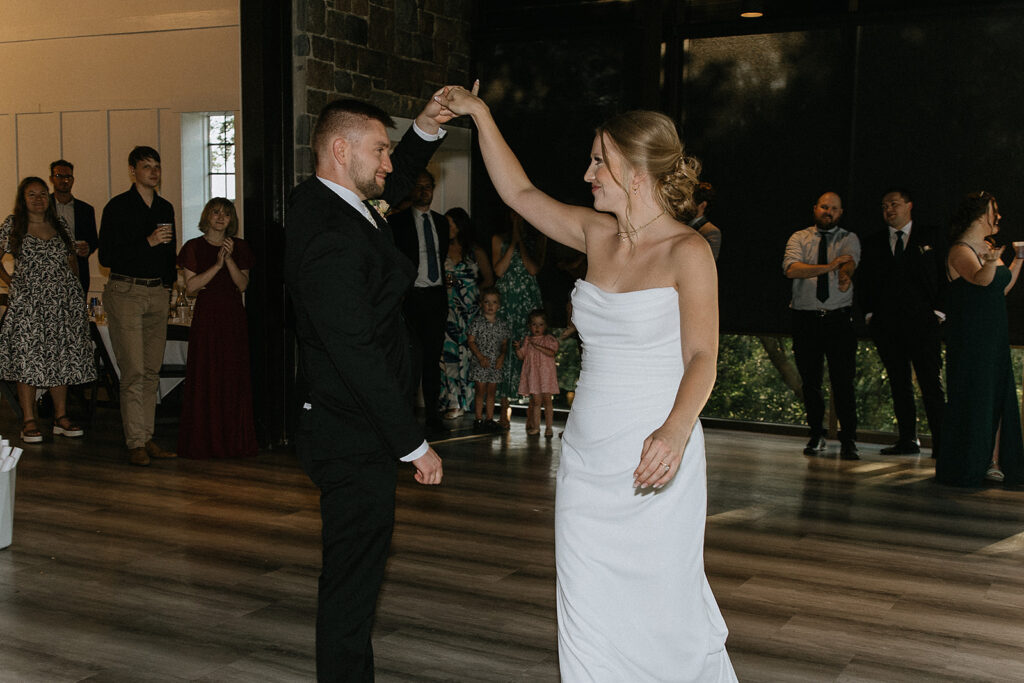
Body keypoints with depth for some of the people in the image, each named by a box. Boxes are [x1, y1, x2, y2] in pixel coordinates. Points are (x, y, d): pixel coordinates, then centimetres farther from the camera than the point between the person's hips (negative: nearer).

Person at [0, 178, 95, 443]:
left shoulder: (61, 225, 12)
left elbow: (72, 260, 19)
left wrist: (78, 299, 12)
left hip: (63, 302, 3)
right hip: (28, 303, -3)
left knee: (62, 358, 4)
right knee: (27, 359, -5)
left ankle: (61, 416, 11)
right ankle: (29, 420, 0)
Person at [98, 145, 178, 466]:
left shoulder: (165, 208, 15)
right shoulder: (118, 206, -3)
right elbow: (106, 256, -9)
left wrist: (169, 282, 12)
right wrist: (148, 242, -16)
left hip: (158, 293, 6)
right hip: (126, 292, -6)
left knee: (152, 370, 6)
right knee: (134, 371, -9)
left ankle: (147, 438, 10)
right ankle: (135, 442, -5)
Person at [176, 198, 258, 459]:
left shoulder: (239, 247, 10)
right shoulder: (194, 247, 3)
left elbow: (243, 284, 1)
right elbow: (191, 287, -5)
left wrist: (229, 259, -13)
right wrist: (217, 266, -13)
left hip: (234, 318, 2)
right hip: (206, 317, -2)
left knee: (233, 377, 2)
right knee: (204, 378, -3)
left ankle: (233, 439, 9)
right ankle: (203, 441, 3)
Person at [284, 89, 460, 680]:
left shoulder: (317, 202, 7)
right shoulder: (332, 238, -25)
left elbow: (394, 184, 25)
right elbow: (359, 355, -26)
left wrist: (427, 129, 7)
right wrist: (414, 444, -20)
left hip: (344, 428, 11)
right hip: (357, 440, -11)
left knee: (353, 572, 24)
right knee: (353, 581, 3)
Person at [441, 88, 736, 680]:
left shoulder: (687, 250, -8)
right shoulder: (597, 234, 9)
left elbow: (701, 357, -15)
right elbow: (520, 192, 19)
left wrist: (676, 430, -31)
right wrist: (480, 114, 18)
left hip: (655, 456, -6)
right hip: (587, 458, 6)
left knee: (660, 608, 2)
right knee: (588, 615, 9)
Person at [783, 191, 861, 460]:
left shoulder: (849, 239, 7)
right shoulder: (799, 238, 8)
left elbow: (849, 262, -16)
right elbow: (791, 268, -11)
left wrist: (845, 276, -40)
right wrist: (829, 267, -20)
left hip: (839, 319, -1)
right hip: (805, 319, 1)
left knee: (843, 381, -6)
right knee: (810, 380, 7)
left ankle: (848, 441, 4)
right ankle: (816, 436, 23)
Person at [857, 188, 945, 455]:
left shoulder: (931, 237, 8)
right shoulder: (873, 243, 14)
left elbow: (946, 275, 5)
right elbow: (863, 282, 15)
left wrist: (939, 311, -4)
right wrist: (869, 313, 3)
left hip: (923, 322, -3)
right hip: (886, 324, 3)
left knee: (931, 383, -5)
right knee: (898, 383, 6)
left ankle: (941, 441, -1)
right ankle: (907, 440, 12)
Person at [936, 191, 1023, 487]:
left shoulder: (987, 248, 15)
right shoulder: (960, 251, -12)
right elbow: (981, 279, -32)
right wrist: (991, 262, -52)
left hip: (994, 334, 9)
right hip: (969, 337, -9)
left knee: (998, 395, 8)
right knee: (971, 398, -5)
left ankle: (993, 462, 14)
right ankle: (965, 468, 3)